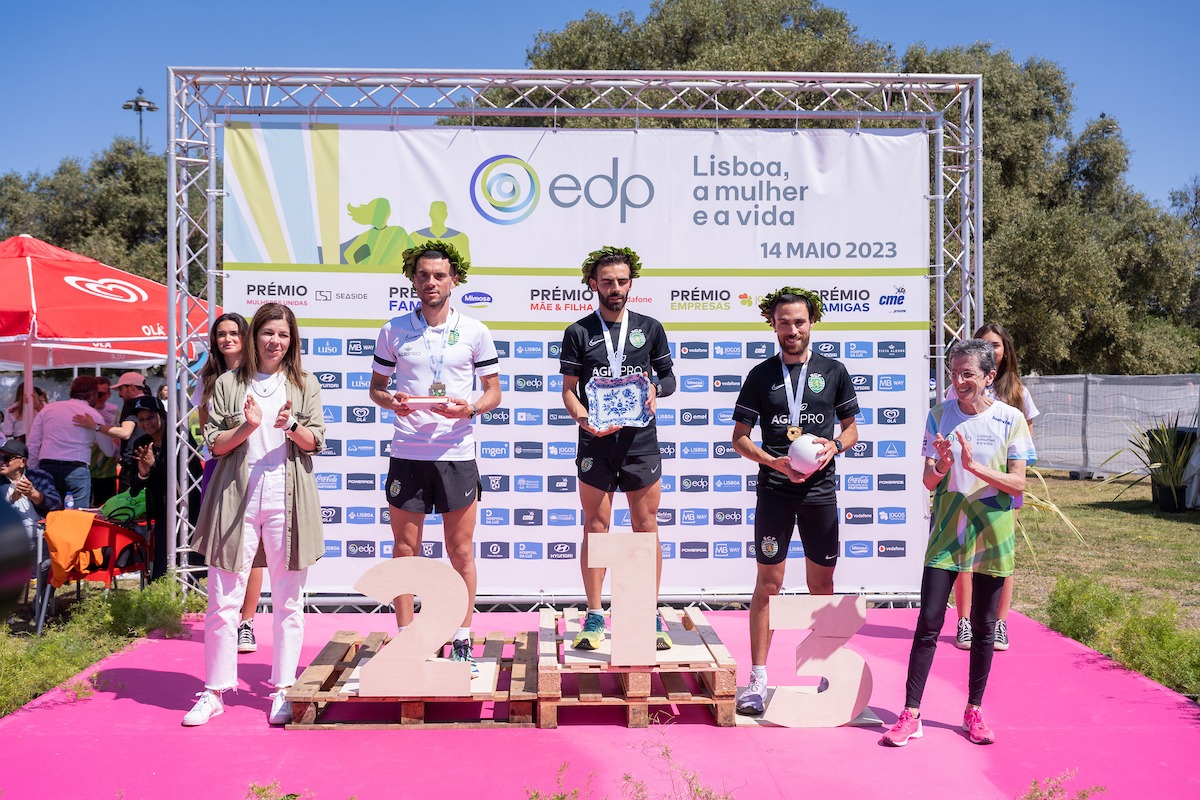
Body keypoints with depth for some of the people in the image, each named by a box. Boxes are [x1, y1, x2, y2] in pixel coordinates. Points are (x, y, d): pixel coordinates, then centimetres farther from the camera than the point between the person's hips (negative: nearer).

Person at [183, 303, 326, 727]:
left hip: (287, 500, 0)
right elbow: (214, 444, 5)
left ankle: (283, 691, 15)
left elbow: (317, 441, 4)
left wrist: (291, 427, -16)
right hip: (236, 499, 0)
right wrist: (248, 426, -13)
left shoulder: (305, 384, 10)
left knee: (288, 600, 4)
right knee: (223, 600, 2)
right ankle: (214, 692, 14)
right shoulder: (229, 384, 10)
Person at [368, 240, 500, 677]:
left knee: (461, 550, 5)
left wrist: (470, 408, -14)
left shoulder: (475, 332, 3)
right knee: (405, 549, 6)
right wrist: (390, 402, -10)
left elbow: (493, 392, 7)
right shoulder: (393, 330, 5)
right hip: (407, 452, 1)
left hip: (456, 452, -1)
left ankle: (462, 642, 16)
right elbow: (376, 386, 12)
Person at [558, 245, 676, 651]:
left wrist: (657, 389, -7)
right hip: (595, 441, -1)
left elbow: (668, 377, 16)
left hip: (641, 439, 1)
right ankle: (594, 617, 13)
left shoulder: (650, 328, 8)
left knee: (646, 527, 3)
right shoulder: (578, 333, 5)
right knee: (595, 528, 4)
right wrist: (584, 419, -16)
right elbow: (569, 389, 3)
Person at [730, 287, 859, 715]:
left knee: (822, 583, 10)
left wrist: (834, 446, -9)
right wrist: (775, 462, -13)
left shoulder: (834, 371, 5)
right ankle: (757, 679, 6)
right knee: (768, 582, -1)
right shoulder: (761, 375, 2)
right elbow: (739, 437, 3)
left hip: (821, 491, 1)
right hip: (774, 491, -1)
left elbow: (851, 427, 13)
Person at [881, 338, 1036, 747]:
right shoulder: (940, 415, 1)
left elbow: (1018, 483, -7)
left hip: (992, 532, 0)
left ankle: (974, 712, 24)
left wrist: (974, 467, -21)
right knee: (928, 622, -3)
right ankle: (911, 714, 4)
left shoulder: (1010, 419, -4)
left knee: (984, 626, 9)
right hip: (947, 529, 1)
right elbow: (929, 481, 1)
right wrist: (941, 466, -21)